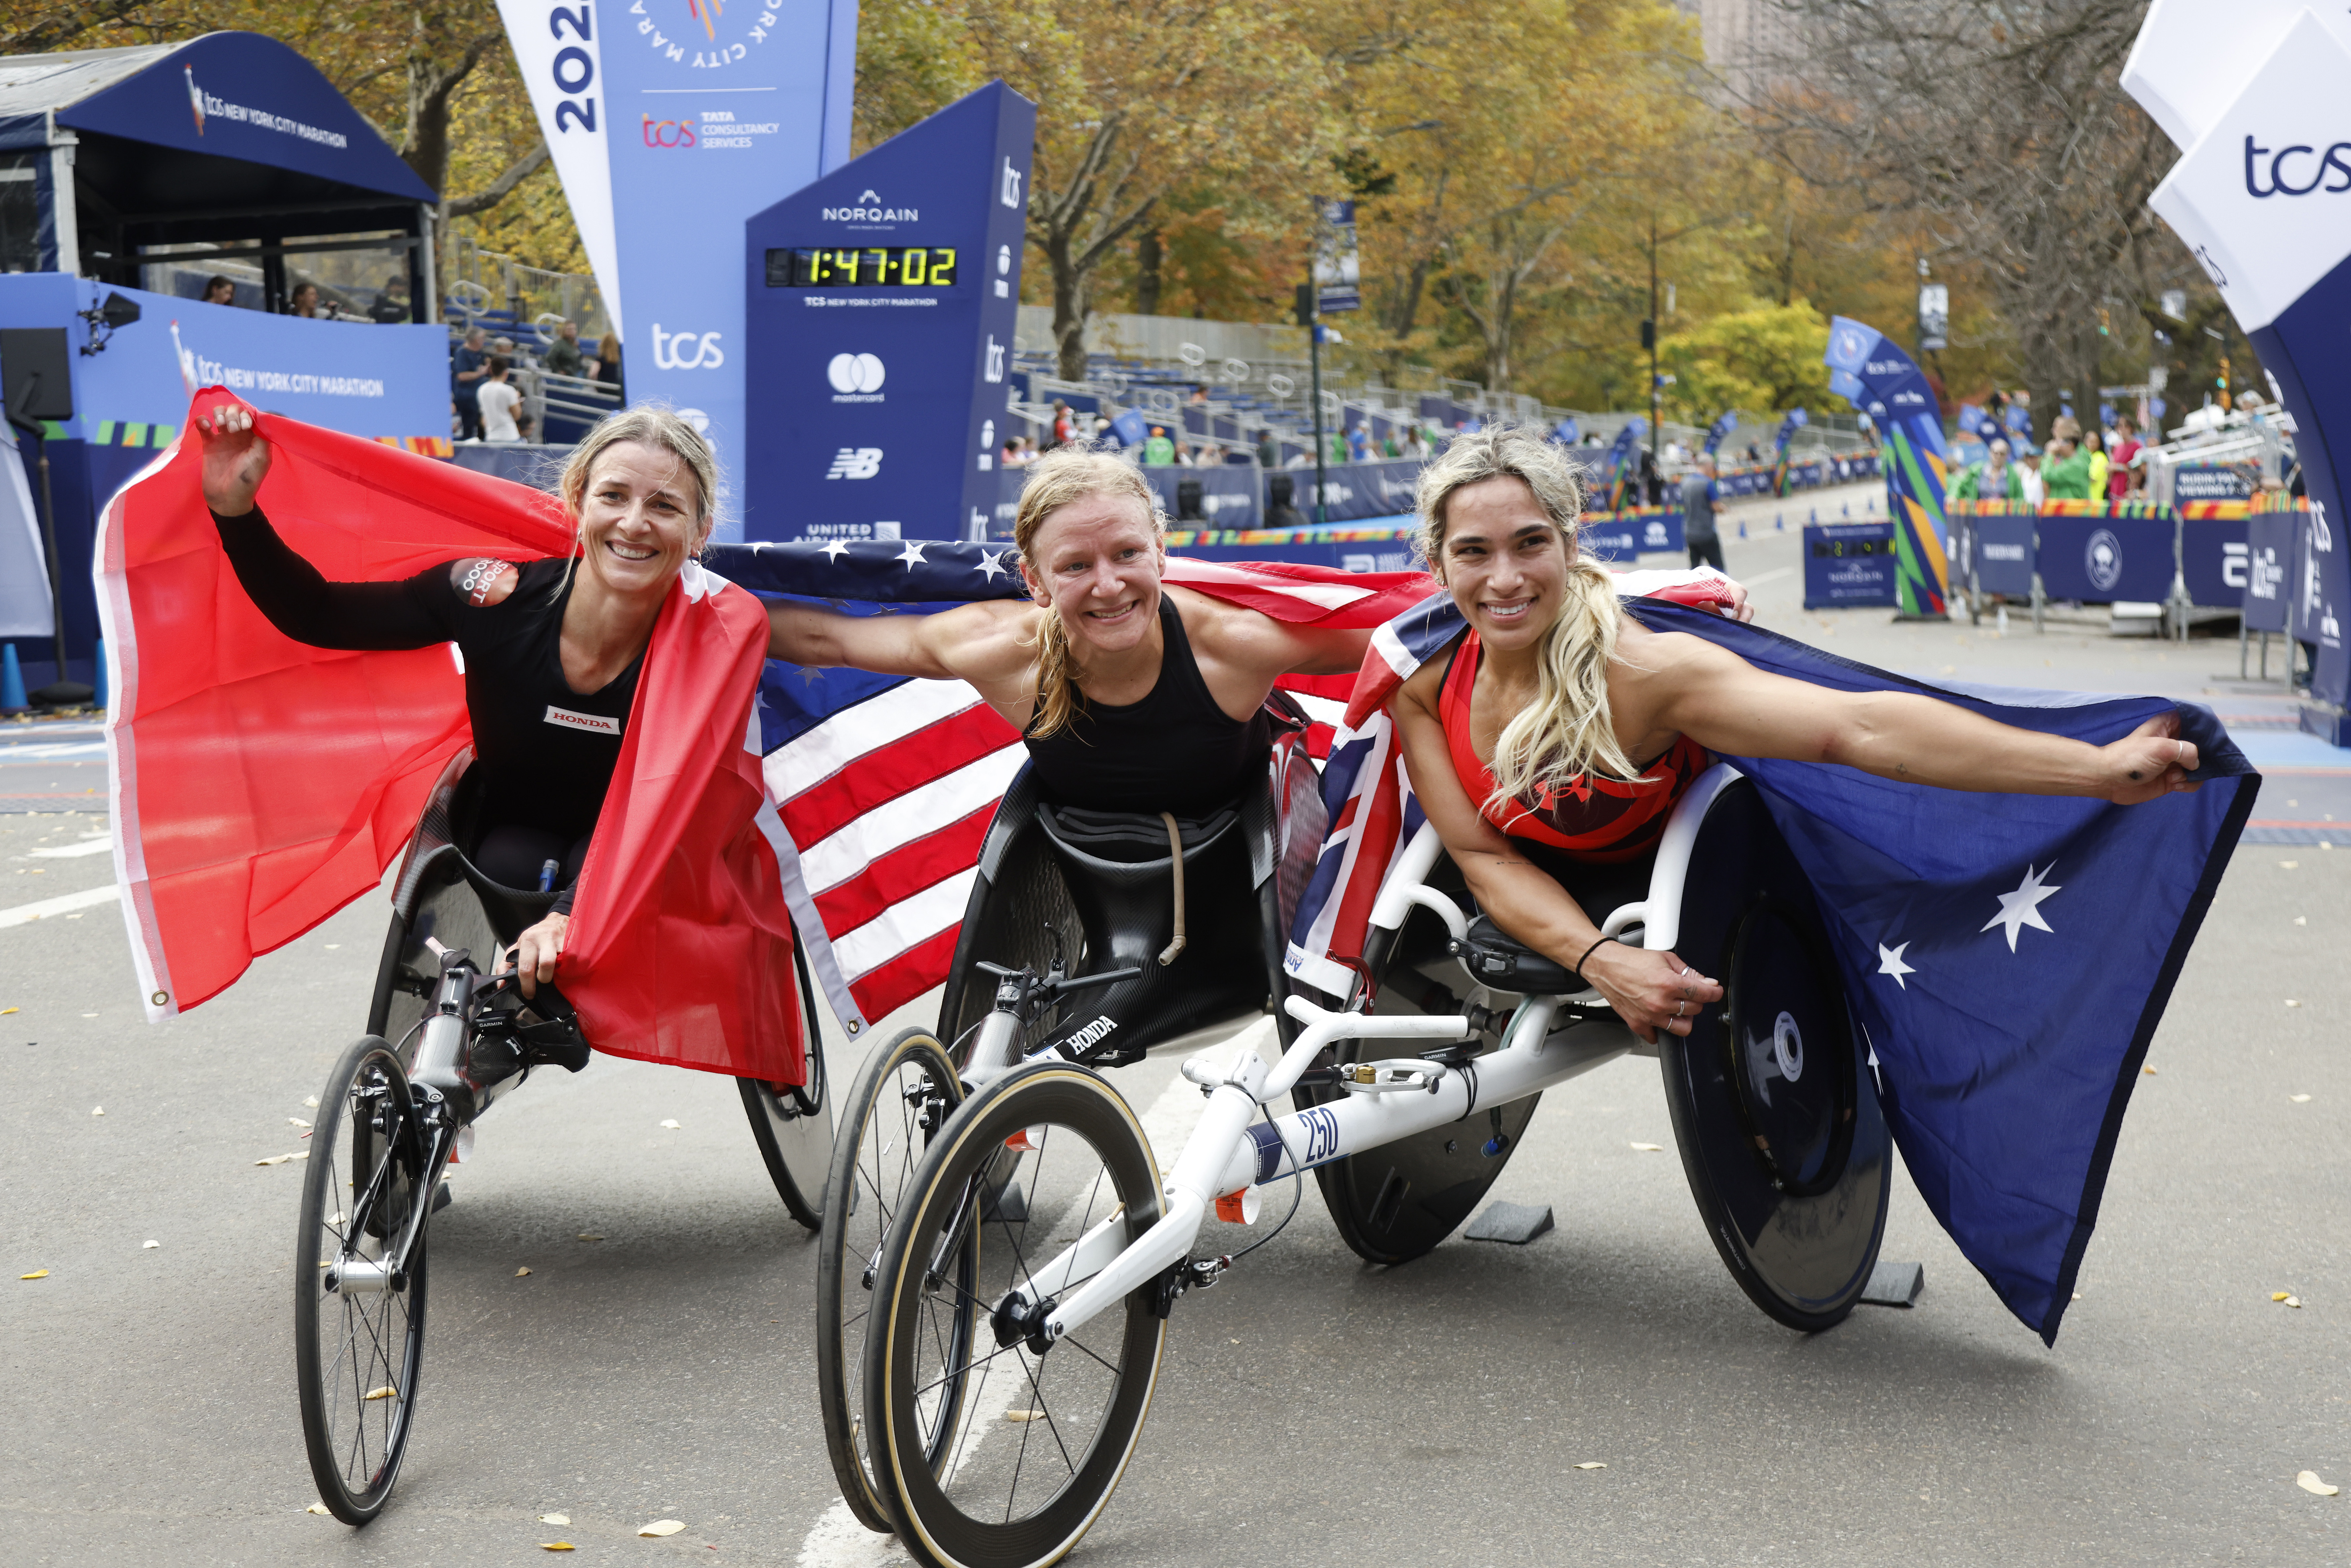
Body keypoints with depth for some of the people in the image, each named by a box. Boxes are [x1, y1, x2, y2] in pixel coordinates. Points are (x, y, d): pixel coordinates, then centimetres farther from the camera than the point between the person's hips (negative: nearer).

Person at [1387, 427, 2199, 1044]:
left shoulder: (1637, 669, -37)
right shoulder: (1420, 677, -24)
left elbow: (1860, 728, -46)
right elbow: (1485, 856, -18)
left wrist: (2101, 770, -55)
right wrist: (1600, 961, -37)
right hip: (1532, 901, 3)